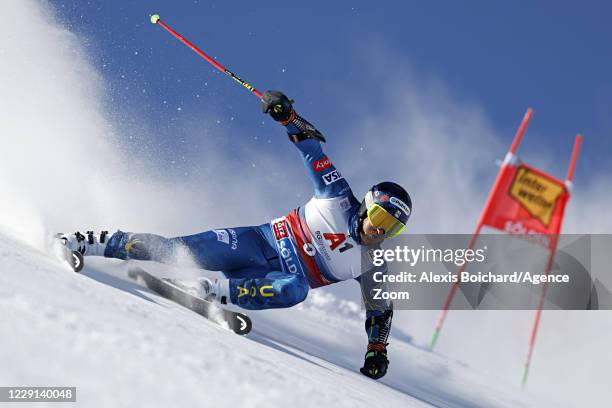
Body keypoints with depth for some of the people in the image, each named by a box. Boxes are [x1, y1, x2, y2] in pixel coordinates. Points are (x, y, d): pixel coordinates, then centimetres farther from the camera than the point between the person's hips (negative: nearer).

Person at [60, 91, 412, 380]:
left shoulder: (372, 263, 3)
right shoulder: (341, 198, -3)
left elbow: (381, 308, 12)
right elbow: (312, 150, -2)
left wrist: (377, 350, -2)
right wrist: (288, 115, -17)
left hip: (285, 276, 1)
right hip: (265, 242, -1)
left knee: (295, 290, -38)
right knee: (180, 248, -21)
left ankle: (210, 292, -36)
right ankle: (94, 244, -10)